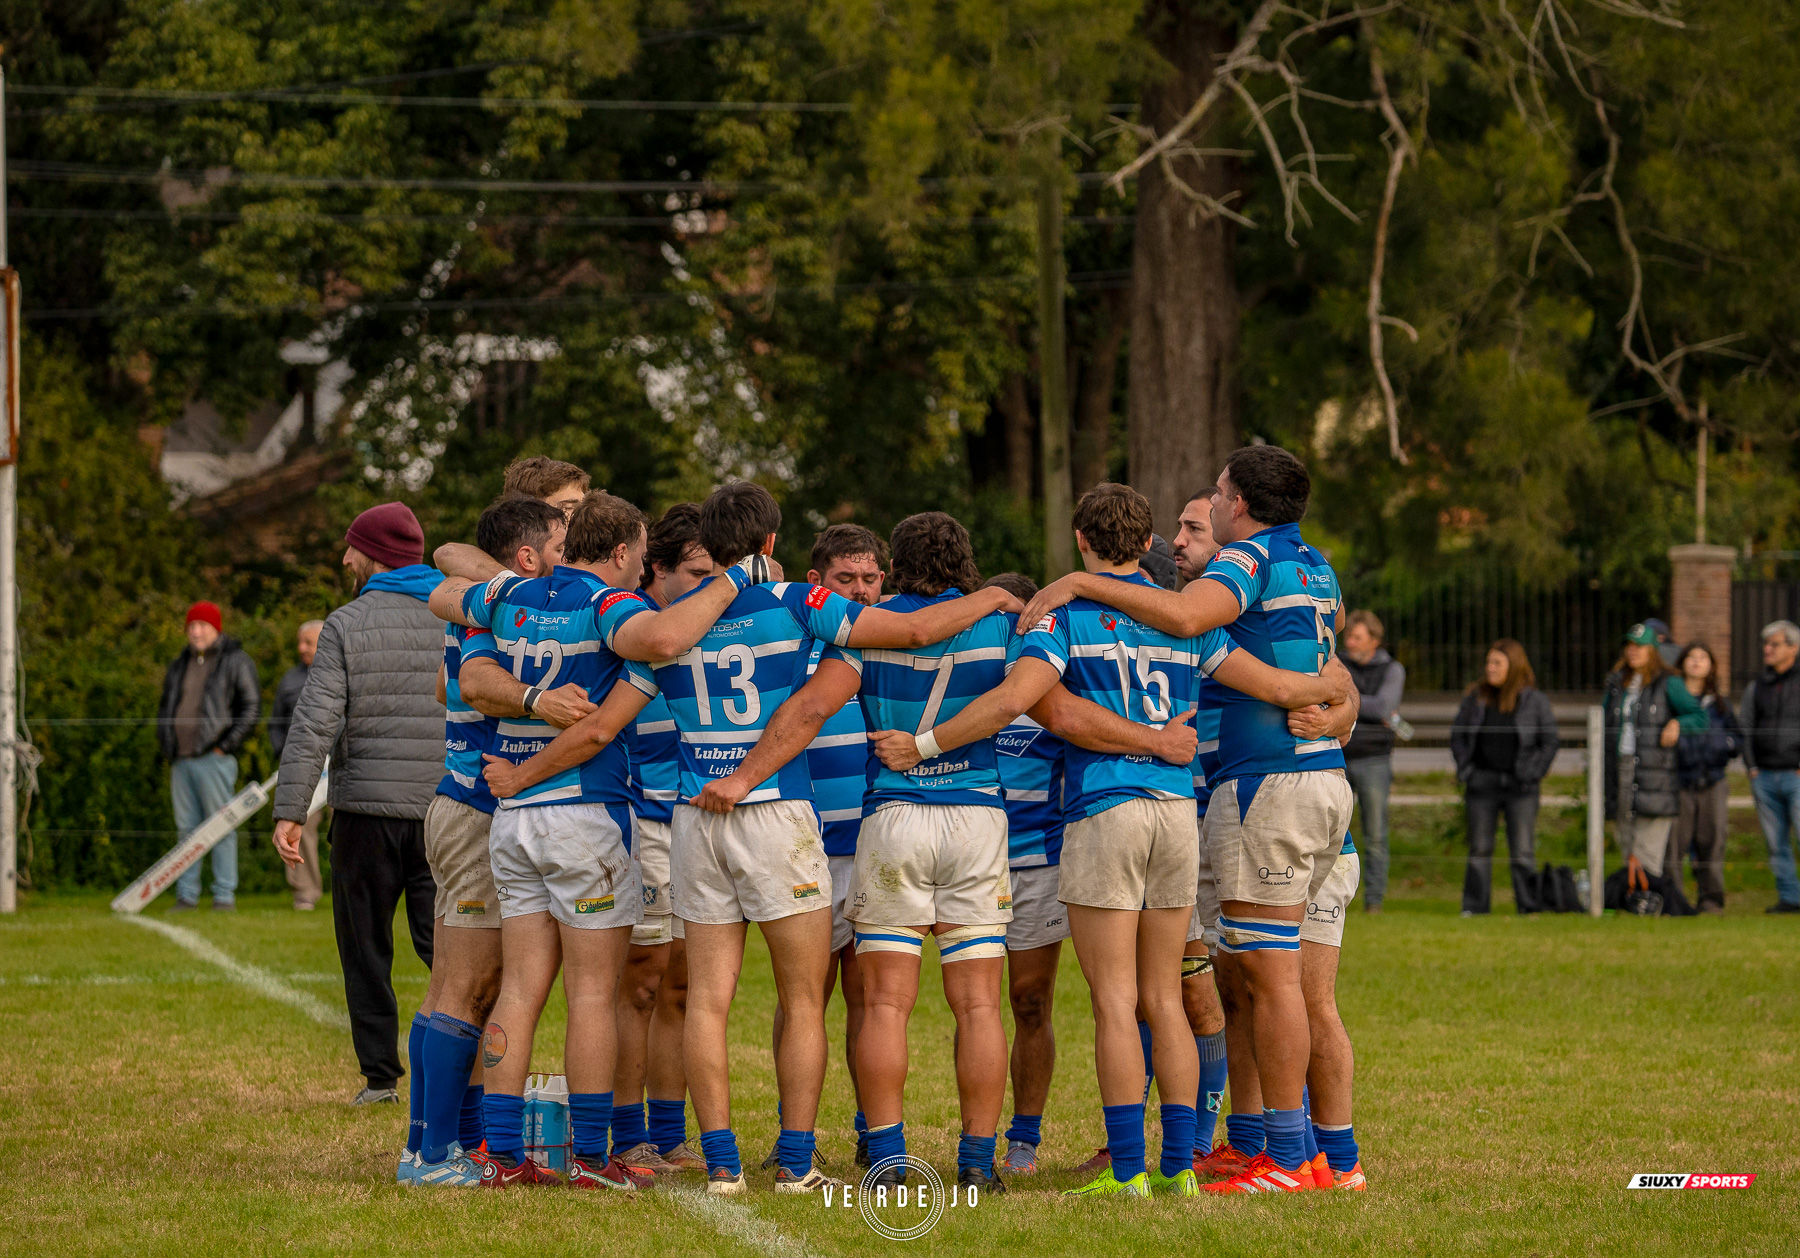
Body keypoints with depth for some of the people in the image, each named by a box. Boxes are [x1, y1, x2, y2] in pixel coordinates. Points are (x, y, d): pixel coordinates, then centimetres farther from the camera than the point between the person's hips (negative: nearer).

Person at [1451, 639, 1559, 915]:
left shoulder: (1534, 701, 1)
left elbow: (1549, 742, 3)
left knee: (1523, 851, -3)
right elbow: (1458, 736, 14)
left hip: (1520, 788, -2)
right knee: (1479, 850, 4)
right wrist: (1465, 769, 3)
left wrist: (1533, 773, -6)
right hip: (1482, 786, 2)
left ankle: (1529, 906, 2)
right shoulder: (1475, 698, 8)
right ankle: (1473, 906, 8)